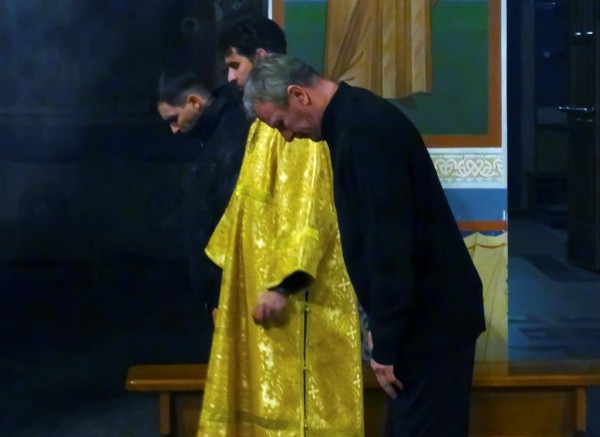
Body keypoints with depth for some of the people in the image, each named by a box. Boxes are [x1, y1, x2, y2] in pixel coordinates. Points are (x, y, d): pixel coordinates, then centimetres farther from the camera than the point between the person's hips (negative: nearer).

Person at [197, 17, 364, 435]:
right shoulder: (268, 119, 15)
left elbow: (306, 210, -23)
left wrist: (281, 283, -26)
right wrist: (221, 253, 26)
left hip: (296, 293, -10)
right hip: (263, 281, 10)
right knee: (268, 398, 14)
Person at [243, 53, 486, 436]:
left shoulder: (364, 128, -21)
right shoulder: (356, 118, 12)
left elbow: (390, 243, -24)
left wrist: (386, 344, -19)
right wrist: (382, 325, 18)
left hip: (430, 313, -10)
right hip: (424, 309, 10)